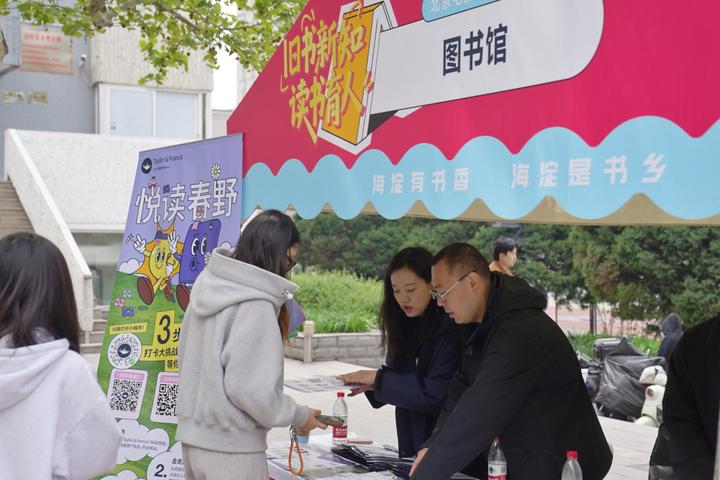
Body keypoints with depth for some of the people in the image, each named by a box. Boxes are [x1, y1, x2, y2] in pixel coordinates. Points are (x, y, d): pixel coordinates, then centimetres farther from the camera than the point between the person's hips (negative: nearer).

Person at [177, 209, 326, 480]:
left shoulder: (210, 286, 4)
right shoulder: (255, 305, -20)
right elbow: (250, 388, -22)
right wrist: (298, 416, -8)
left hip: (194, 437, 8)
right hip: (230, 448, -8)